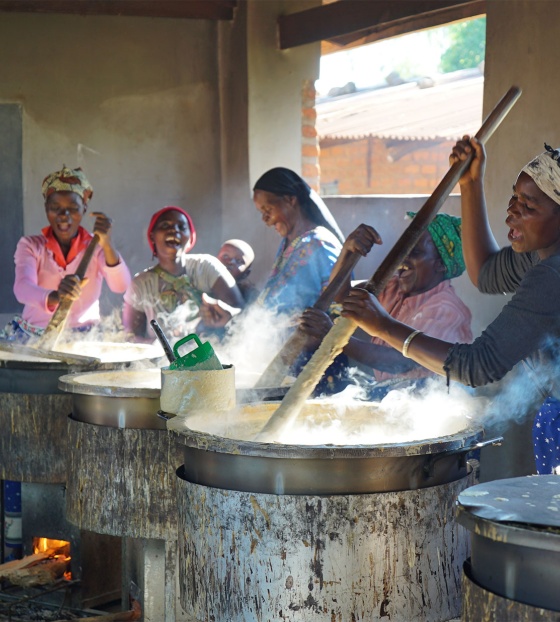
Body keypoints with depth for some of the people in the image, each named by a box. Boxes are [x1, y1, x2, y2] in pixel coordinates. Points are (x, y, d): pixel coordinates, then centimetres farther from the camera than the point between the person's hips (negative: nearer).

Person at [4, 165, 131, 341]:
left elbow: (120, 286, -17)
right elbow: (22, 289, -19)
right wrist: (55, 297, -41)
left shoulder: (96, 247, 1)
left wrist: (107, 244, -34)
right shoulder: (30, 245, 0)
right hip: (34, 338, 0)